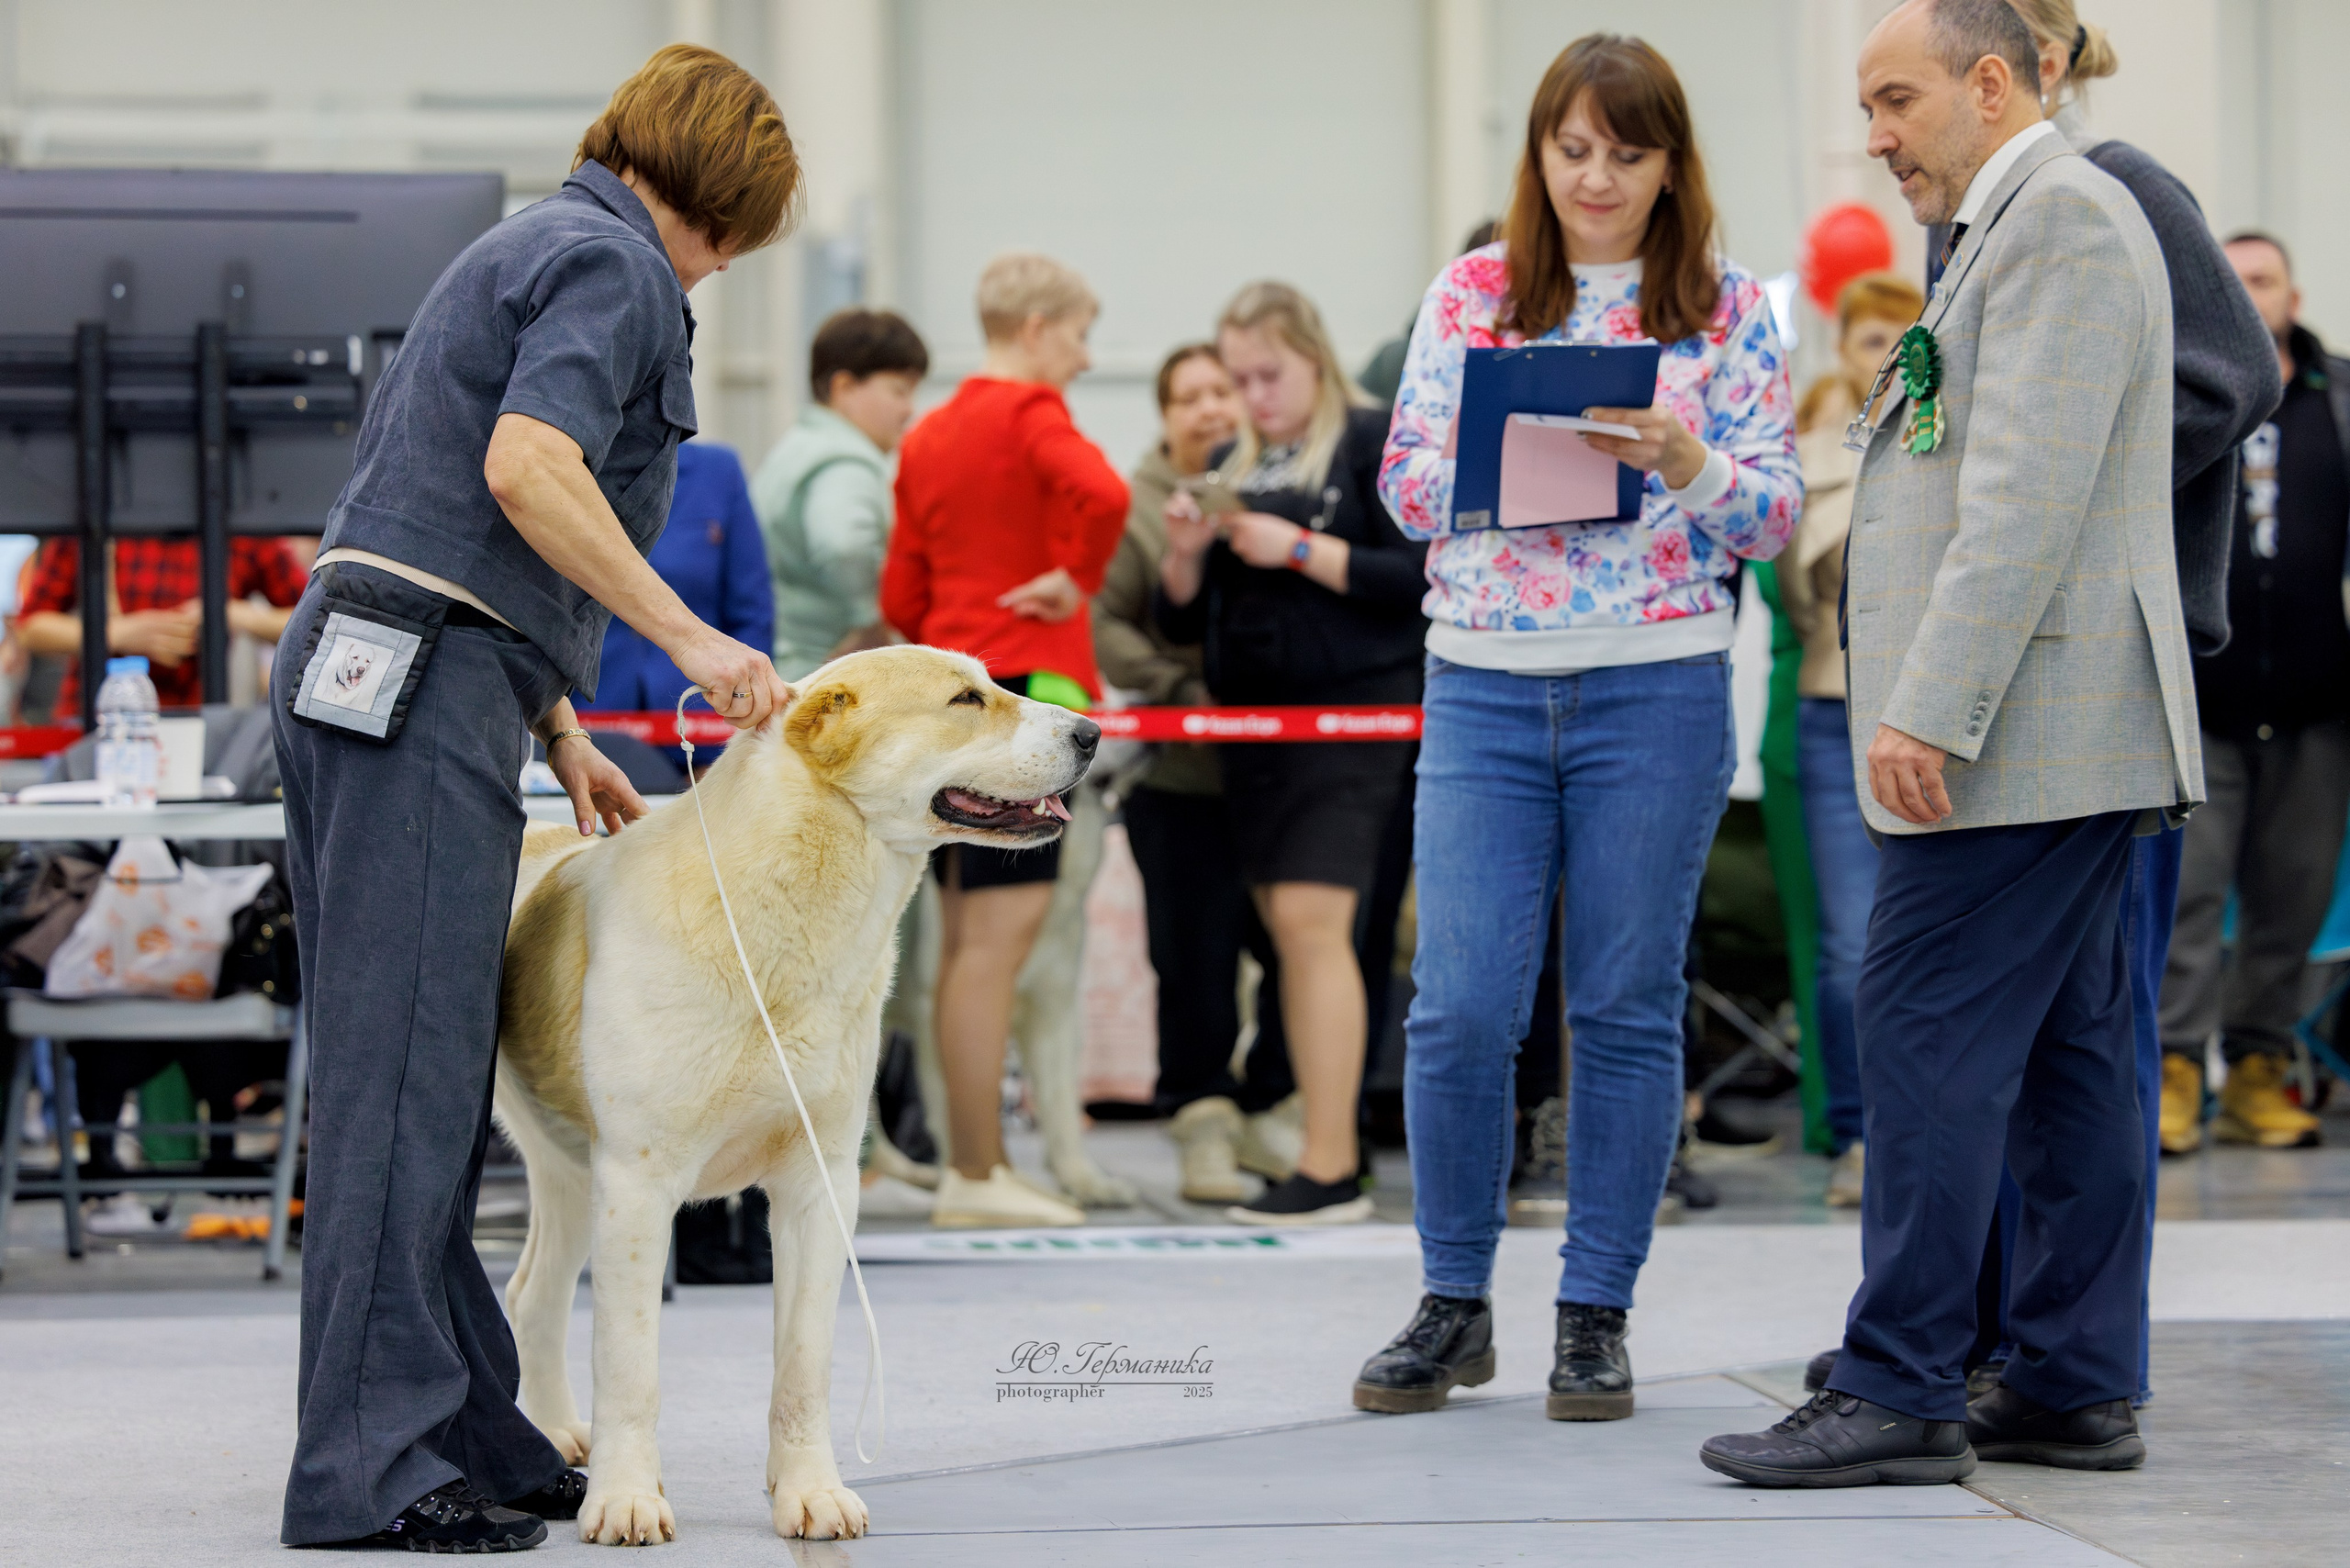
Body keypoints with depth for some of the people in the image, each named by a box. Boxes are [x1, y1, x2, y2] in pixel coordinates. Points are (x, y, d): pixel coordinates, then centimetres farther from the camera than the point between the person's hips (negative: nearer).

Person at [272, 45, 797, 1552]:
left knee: (418, 1072, 10)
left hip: (359, 669, 10)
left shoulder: (534, 247, 25)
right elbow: (526, 470, -21)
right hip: (425, 684, -10)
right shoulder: (617, 265, -5)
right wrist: (690, 639, -17)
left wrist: (559, 730, 24)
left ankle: (466, 1431, 15)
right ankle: (372, 1465, -12)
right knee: (406, 1070, -11)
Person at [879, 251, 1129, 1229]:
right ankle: (977, 1175, -9)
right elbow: (1101, 494, -27)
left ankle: (972, 1165, 14)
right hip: (1025, 686, -8)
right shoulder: (1029, 412, -7)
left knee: (964, 942, 11)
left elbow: (901, 599, 16)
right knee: (998, 938, -8)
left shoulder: (927, 439, 16)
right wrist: (1077, 578, -12)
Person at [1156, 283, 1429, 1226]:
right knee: (1287, 934, 6)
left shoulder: (1371, 444, -2)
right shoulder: (1233, 468, 16)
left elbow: (1417, 576, -12)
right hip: (1253, 720, 7)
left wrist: (1302, 551, -16)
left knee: (1313, 921, -15)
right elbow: (1181, 622, 17)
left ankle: (1330, 1169, -17)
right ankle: (1327, 1146, 9)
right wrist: (1185, 553, -2)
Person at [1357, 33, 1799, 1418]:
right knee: (1460, 1008, -4)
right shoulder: (1472, 292, 7)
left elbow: (1775, 520, 1)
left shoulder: (1730, 308, 4)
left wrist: (1682, 460, -18)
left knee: (1628, 1010, 3)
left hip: (1659, 692, -1)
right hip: (1483, 686, 1)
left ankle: (1597, 1317, 13)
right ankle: (1454, 1304, 12)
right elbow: (1408, 485, 5)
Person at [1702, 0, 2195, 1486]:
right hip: (2056, 738, 10)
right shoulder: (2023, 225, 21)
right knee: (2065, 1052, 9)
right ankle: (2078, 1388, 11)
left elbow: (2029, 496, -21)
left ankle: (1899, 1392, -9)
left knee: (1929, 1032, -10)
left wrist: (1928, 709, -23)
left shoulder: (2061, 216, -12)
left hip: (2028, 726, -10)